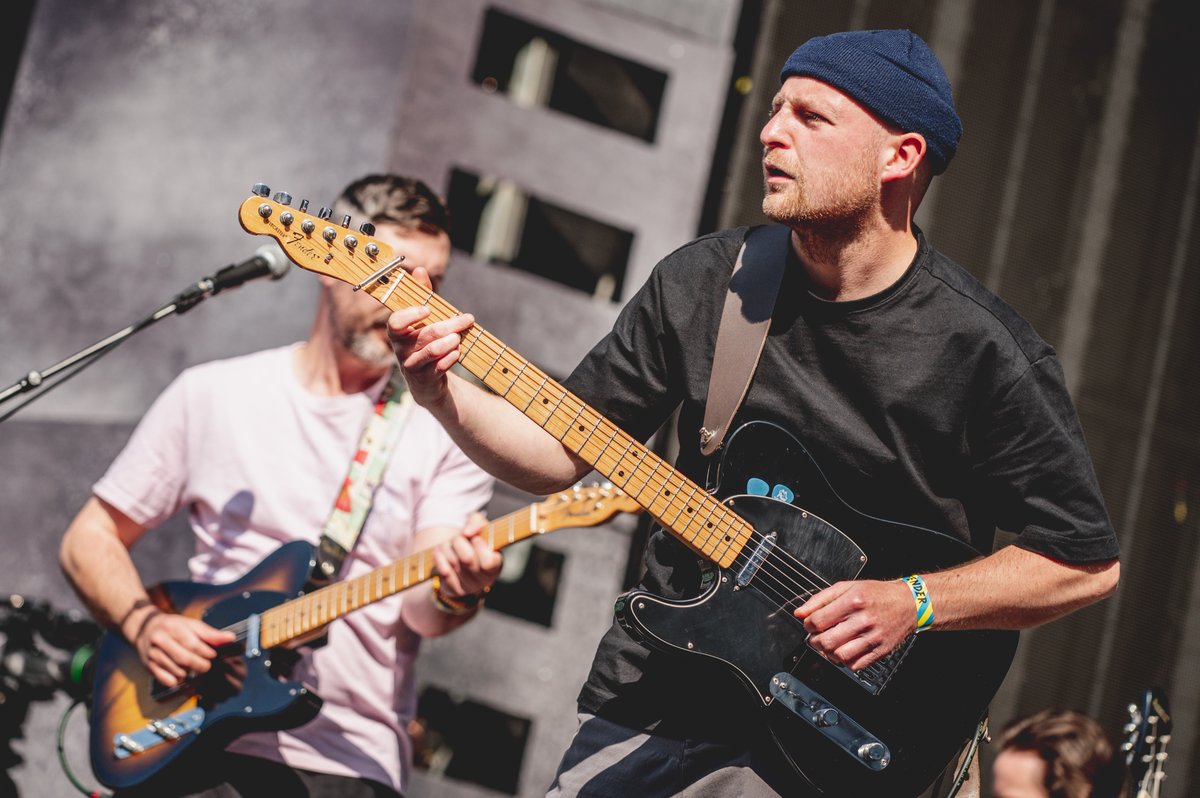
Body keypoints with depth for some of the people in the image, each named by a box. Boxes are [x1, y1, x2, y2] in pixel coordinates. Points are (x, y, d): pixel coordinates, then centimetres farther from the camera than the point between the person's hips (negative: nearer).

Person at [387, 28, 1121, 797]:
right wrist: (443, 394, -12)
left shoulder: (985, 352, -13)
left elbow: (1089, 562, -7)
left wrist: (913, 603, -17)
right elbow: (563, 451, 5)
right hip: (648, 700, 4)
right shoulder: (701, 282, 0)